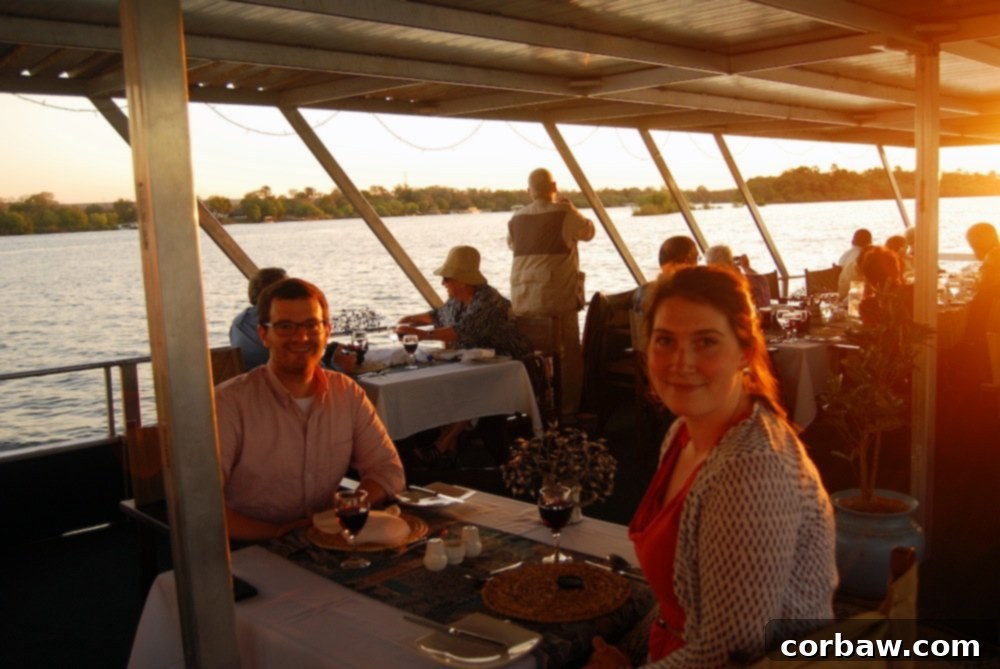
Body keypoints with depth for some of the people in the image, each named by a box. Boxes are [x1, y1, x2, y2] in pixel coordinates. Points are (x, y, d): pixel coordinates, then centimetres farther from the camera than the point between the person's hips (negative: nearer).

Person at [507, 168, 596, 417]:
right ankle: (568, 406, 9)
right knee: (568, 354, 5)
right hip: (557, 297, -5)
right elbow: (588, 232, 9)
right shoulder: (564, 214, -8)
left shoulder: (516, 218, 7)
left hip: (523, 300, 5)